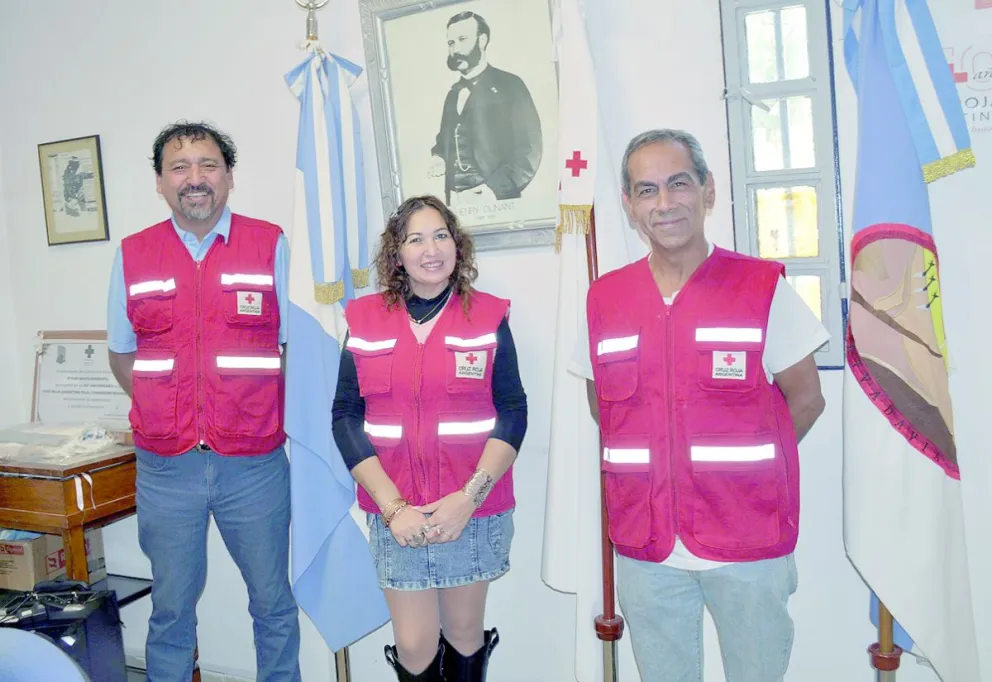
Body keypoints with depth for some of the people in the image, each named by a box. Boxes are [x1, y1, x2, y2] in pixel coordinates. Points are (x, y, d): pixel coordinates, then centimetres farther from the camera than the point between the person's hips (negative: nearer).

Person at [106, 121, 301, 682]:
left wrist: (268, 414, -2)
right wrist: (165, 415, 5)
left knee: (273, 603, 12)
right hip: (167, 466, 2)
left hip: (254, 462, -1)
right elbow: (122, 355, 13)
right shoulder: (133, 255, 5)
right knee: (171, 607, 14)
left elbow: (296, 343, 4)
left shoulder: (271, 245, 0)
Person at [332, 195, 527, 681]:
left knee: (464, 632, 13)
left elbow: (512, 413, -4)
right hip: (395, 515, 1)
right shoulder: (366, 319, 2)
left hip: (474, 511, 0)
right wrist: (394, 507, -11)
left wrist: (467, 499, -15)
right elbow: (346, 416, -1)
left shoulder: (488, 316, -1)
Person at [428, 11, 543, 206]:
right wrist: (439, 158, 6)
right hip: (456, 200, 5)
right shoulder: (453, 93, 16)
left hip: (495, 202, -5)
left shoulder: (509, 85, -2)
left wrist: (495, 189, -20)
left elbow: (529, 150, -10)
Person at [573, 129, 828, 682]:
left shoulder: (763, 287, -5)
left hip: (749, 545, -2)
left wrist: (740, 468, 1)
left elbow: (805, 397, 1)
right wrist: (648, 466, 4)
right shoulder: (604, 299, 3)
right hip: (644, 549, 3)